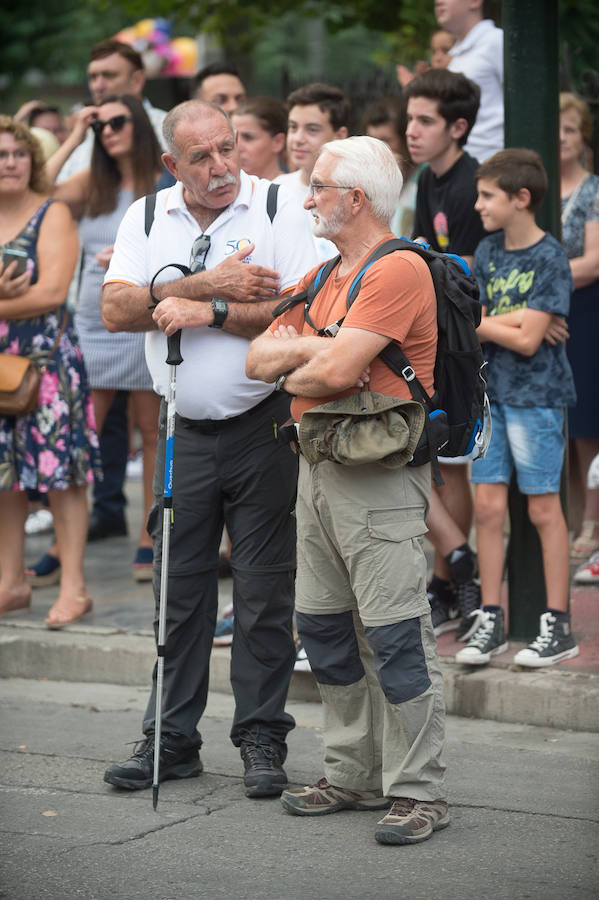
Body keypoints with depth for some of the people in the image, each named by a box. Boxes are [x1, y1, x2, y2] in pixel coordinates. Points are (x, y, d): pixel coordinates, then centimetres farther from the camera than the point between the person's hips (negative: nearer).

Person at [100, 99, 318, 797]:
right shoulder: (146, 217, 6)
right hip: (184, 432, 3)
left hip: (264, 427, -3)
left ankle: (262, 739, 11)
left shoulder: (278, 209, -4)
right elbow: (117, 309, -8)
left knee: (265, 589, 1)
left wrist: (210, 312, -18)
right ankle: (170, 739, 16)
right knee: (178, 588, 7)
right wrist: (211, 284, -15)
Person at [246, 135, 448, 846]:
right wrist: (313, 347, -6)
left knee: (395, 637, -7)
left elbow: (337, 372, -21)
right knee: (324, 629, 13)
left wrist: (294, 374, 0)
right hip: (318, 466, 9)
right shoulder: (322, 278, 17)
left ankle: (418, 792, -1)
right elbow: (258, 358, 12)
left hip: (379, 477, -9)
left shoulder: (398, 271, -13)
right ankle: (353, 775, 23)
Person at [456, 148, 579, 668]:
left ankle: (559, 626, 8)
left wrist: (482, 323, -6)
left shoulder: (550, 259, -11)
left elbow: (528, 340, -17)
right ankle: (491, 622, 13)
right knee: (488, 507, 5)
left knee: (544, 509, 0)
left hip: (537, 396, -6)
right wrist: (511, 322, -13)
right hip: (491, 392, 6)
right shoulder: (487, 253, 9)